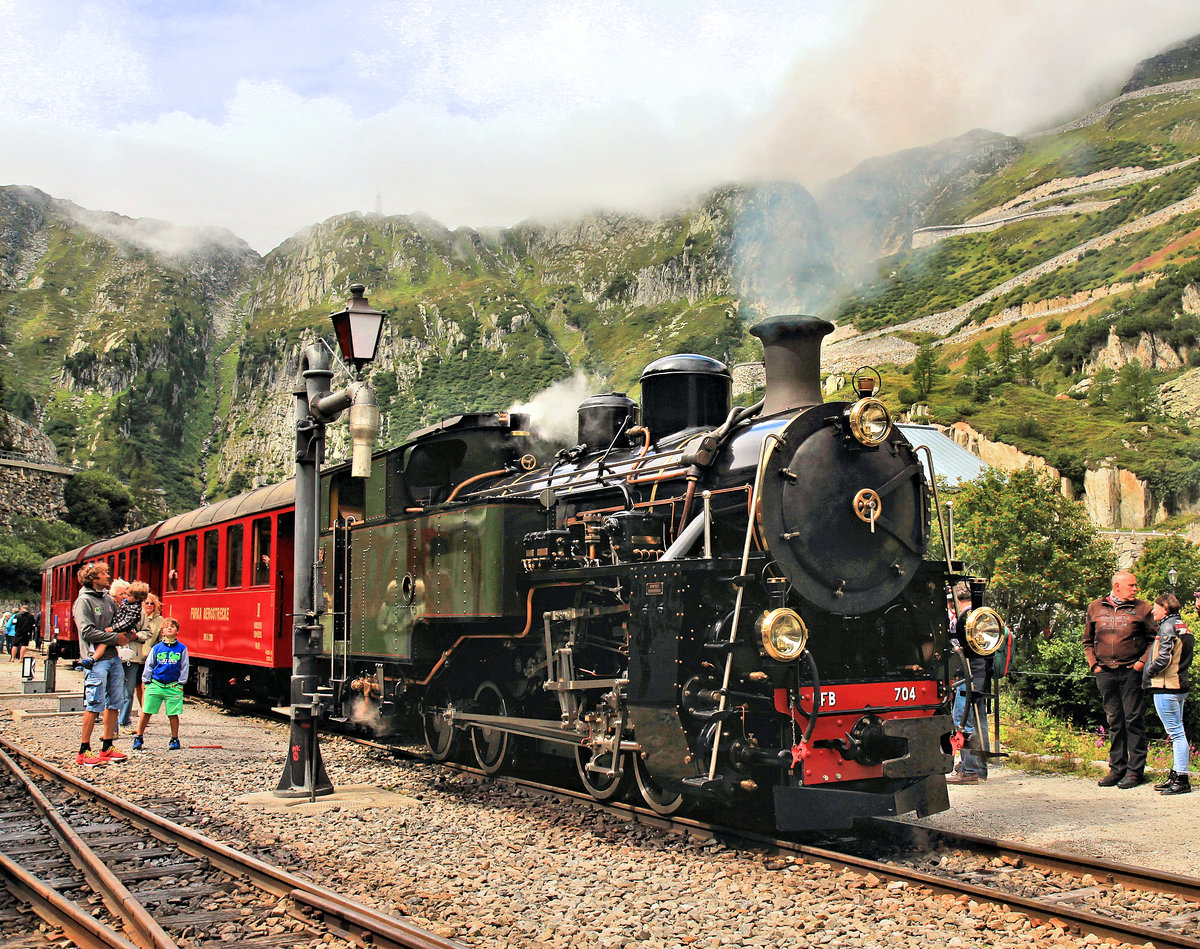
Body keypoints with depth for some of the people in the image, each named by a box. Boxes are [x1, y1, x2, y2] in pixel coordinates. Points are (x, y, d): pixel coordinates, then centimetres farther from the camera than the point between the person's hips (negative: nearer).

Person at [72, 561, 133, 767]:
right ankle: (84, 751, 2)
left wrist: (116, 629, -1)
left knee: (114, 702, 9)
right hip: (96, 659, -8)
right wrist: (115, 637, -12)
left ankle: (107, 749, 18)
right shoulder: (83, 601, -7)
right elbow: (87, 632, -15)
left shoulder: (108, 599, 14)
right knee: (95, 705, -6)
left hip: (113, 657, 8)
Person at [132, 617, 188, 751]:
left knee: (173, 714, 1)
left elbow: (184, 667, 8)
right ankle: (139, 738, 13)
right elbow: (149, 666, 11)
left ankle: (175, 739, 16)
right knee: (146, 712, 0)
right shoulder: (157, 648, 7)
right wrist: (146, 681, 6)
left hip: (173, 686, -1)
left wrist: (180, 683, 3)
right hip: (155, 685, 1)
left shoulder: (182, 648, 5)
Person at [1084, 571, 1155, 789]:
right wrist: (1093, 664, 8)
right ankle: (1117, 767, 16)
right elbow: (1088, 641, 18)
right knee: (1114, 721, 9)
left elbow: (1154, 639, 4)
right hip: (1105, 673, 3)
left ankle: (1135, 769, 5)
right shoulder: (1095, 608, 10)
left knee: (1134, 720, -2)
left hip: (1131, 673, -3)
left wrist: (1142, 662, -7)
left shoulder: (1142, 608, 3)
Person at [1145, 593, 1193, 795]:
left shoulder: (1168, 627, -14)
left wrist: (1147, 673, -6)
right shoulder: (1183, 627, 15)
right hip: (1180, 686, 10)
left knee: (1176, 732, -7)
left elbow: (1163, 659, -21)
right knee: (1177, 731, 14)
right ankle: (1176, 775, 20)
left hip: (1166, 687, -10)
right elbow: (1186, 658, 18)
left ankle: (1181, 779, -5)